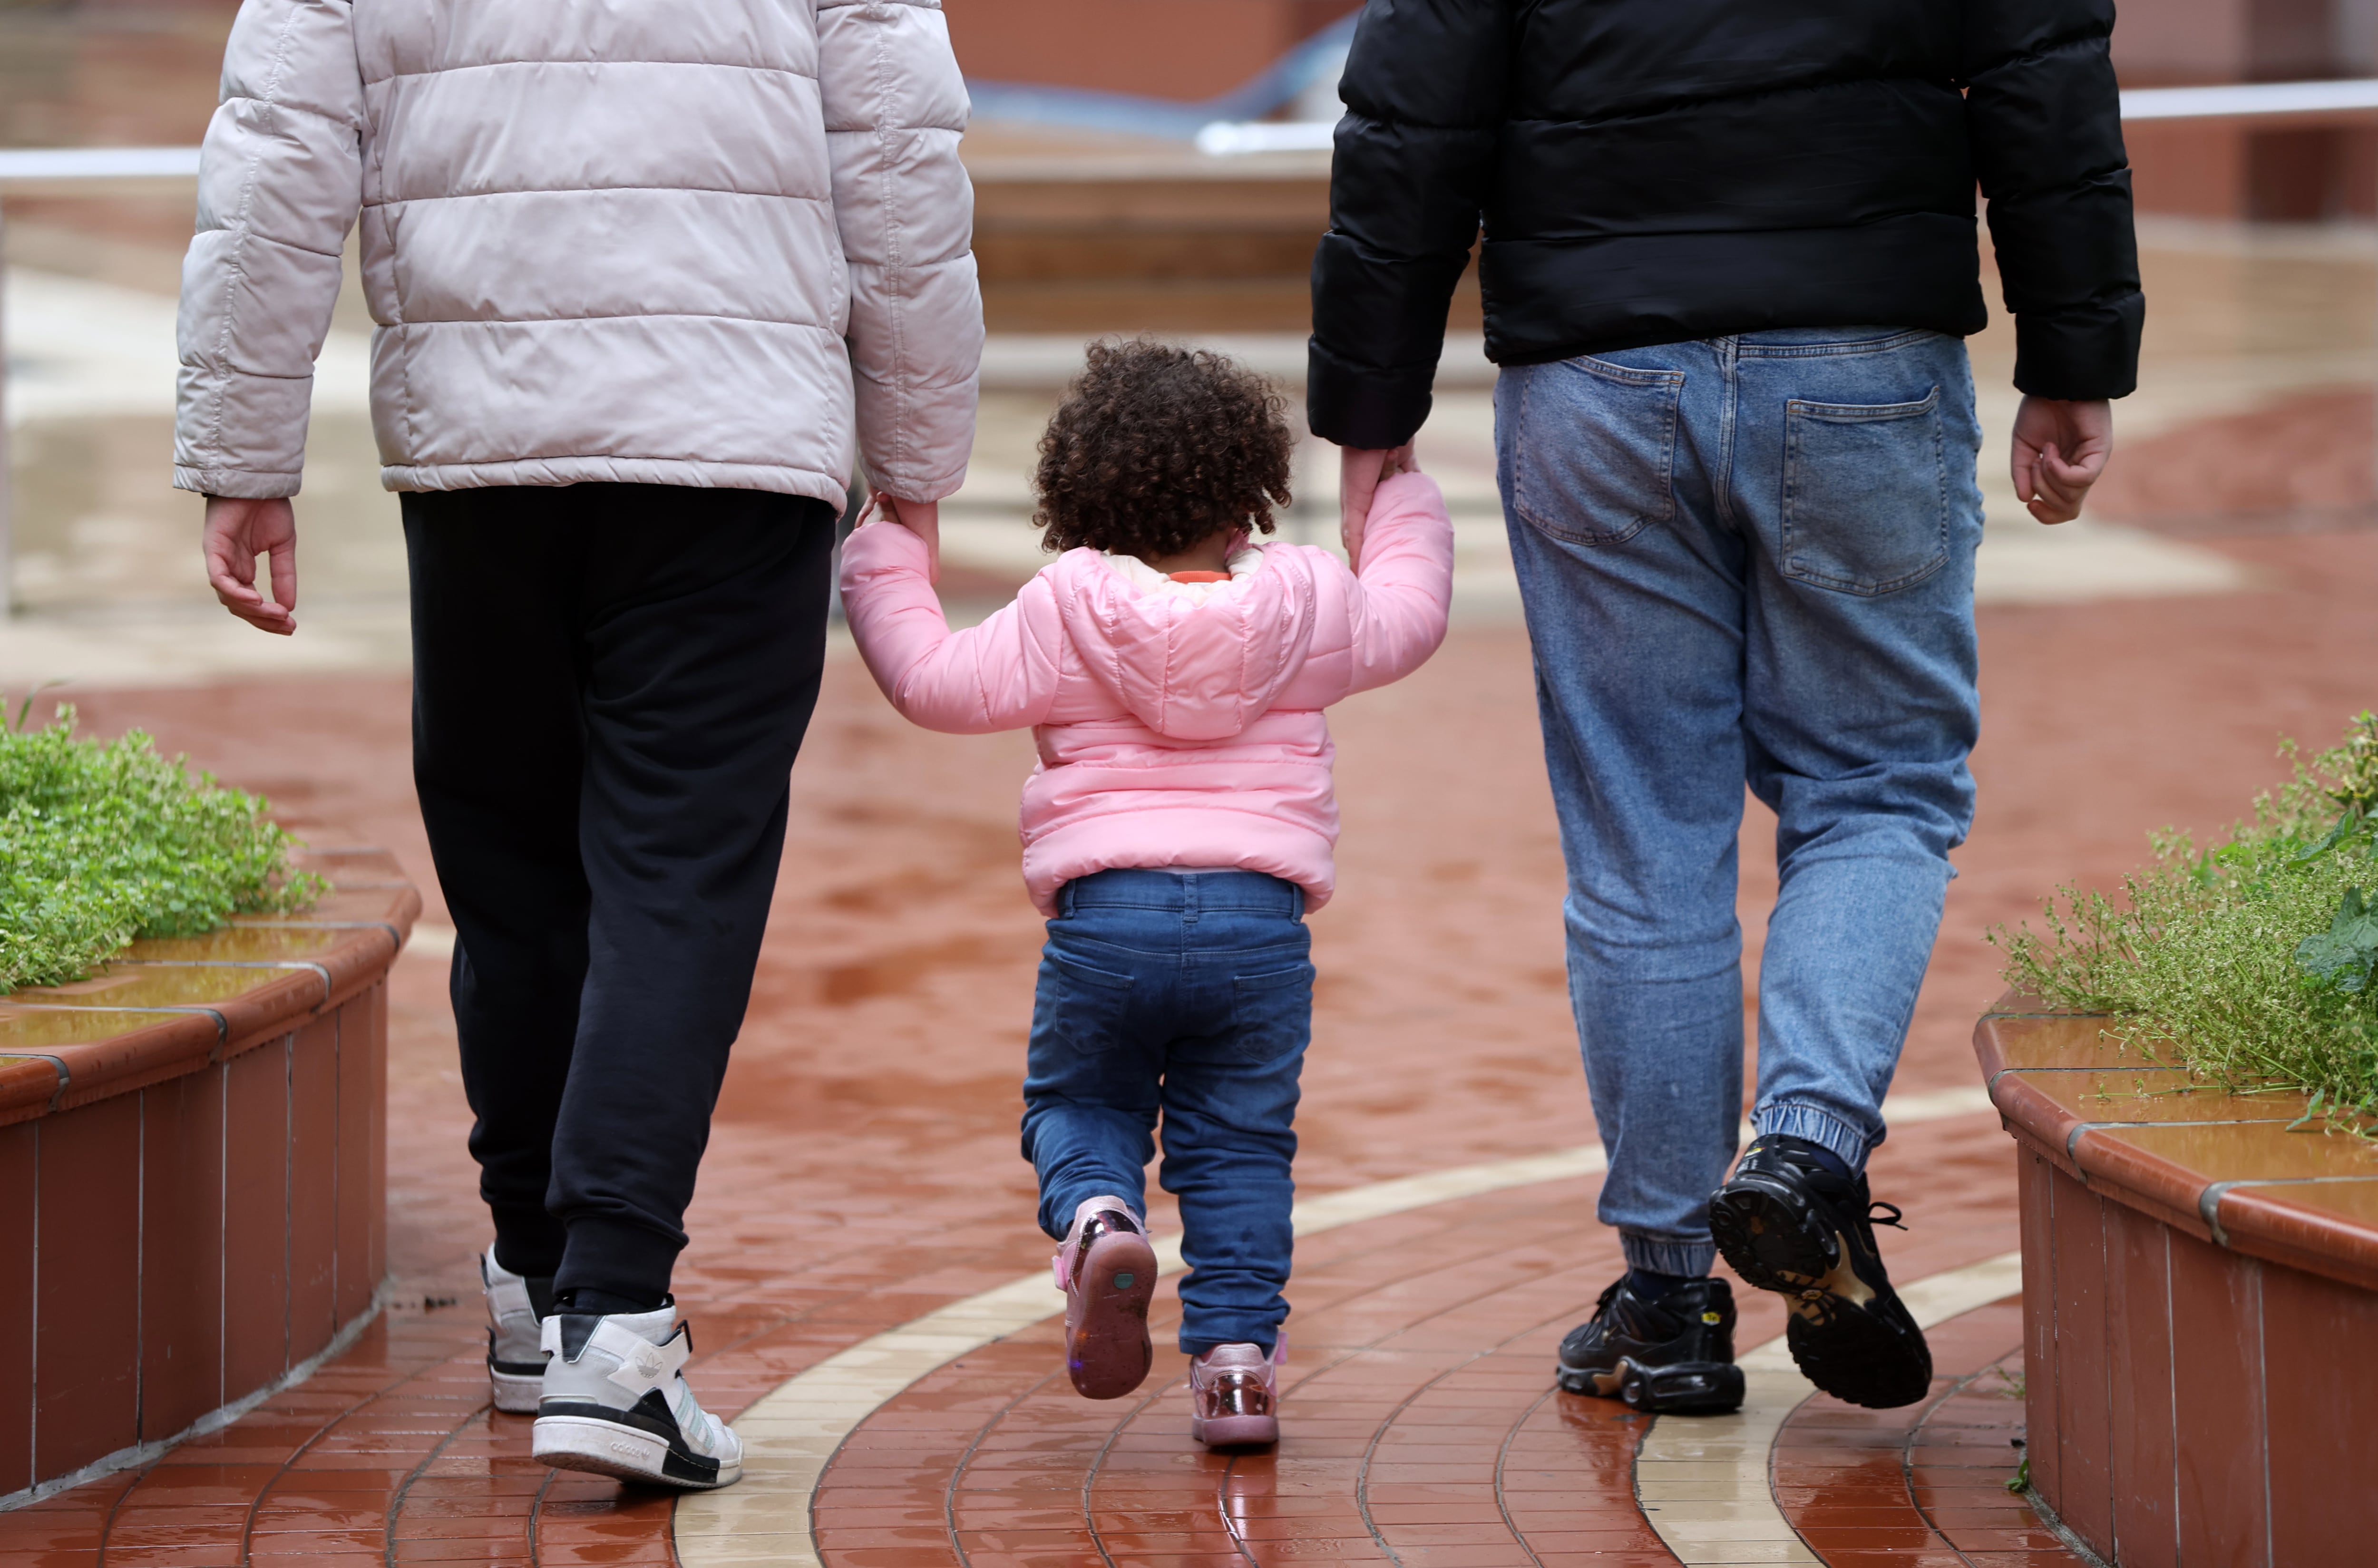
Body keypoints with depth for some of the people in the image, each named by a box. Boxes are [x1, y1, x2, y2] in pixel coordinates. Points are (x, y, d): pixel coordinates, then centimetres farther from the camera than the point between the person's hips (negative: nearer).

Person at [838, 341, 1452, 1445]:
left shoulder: (1061, 617, 0)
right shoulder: (1308, 607, 7)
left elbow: (940, 683, 3)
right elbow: (1410, 618, 26)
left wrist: (884, 569, 17)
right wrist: (1403, 501, 42)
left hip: (1104, 913, -1)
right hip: (1260, 917, 1)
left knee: (1076, 1104, 17)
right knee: (1238, 1142, 11)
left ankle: (1094, 1213, -15)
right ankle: (1235, 1353, 1)